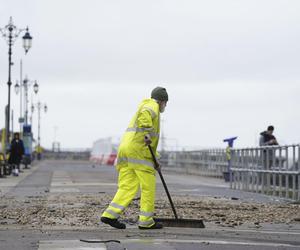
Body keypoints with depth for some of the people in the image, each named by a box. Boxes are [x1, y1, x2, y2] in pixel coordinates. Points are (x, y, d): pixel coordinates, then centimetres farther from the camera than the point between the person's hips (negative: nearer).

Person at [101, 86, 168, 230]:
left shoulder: (144, 106, 32)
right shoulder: (152, 105, 3)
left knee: (128, 186, 3)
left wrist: (154, 158, 36)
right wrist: (148, 133, -29)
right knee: (148, 186, -1)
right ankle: (146, 221, 0)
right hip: (139, 149, -9)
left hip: (126, 148, 9)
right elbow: (145, 114, -24)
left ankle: (110, 215, -9)